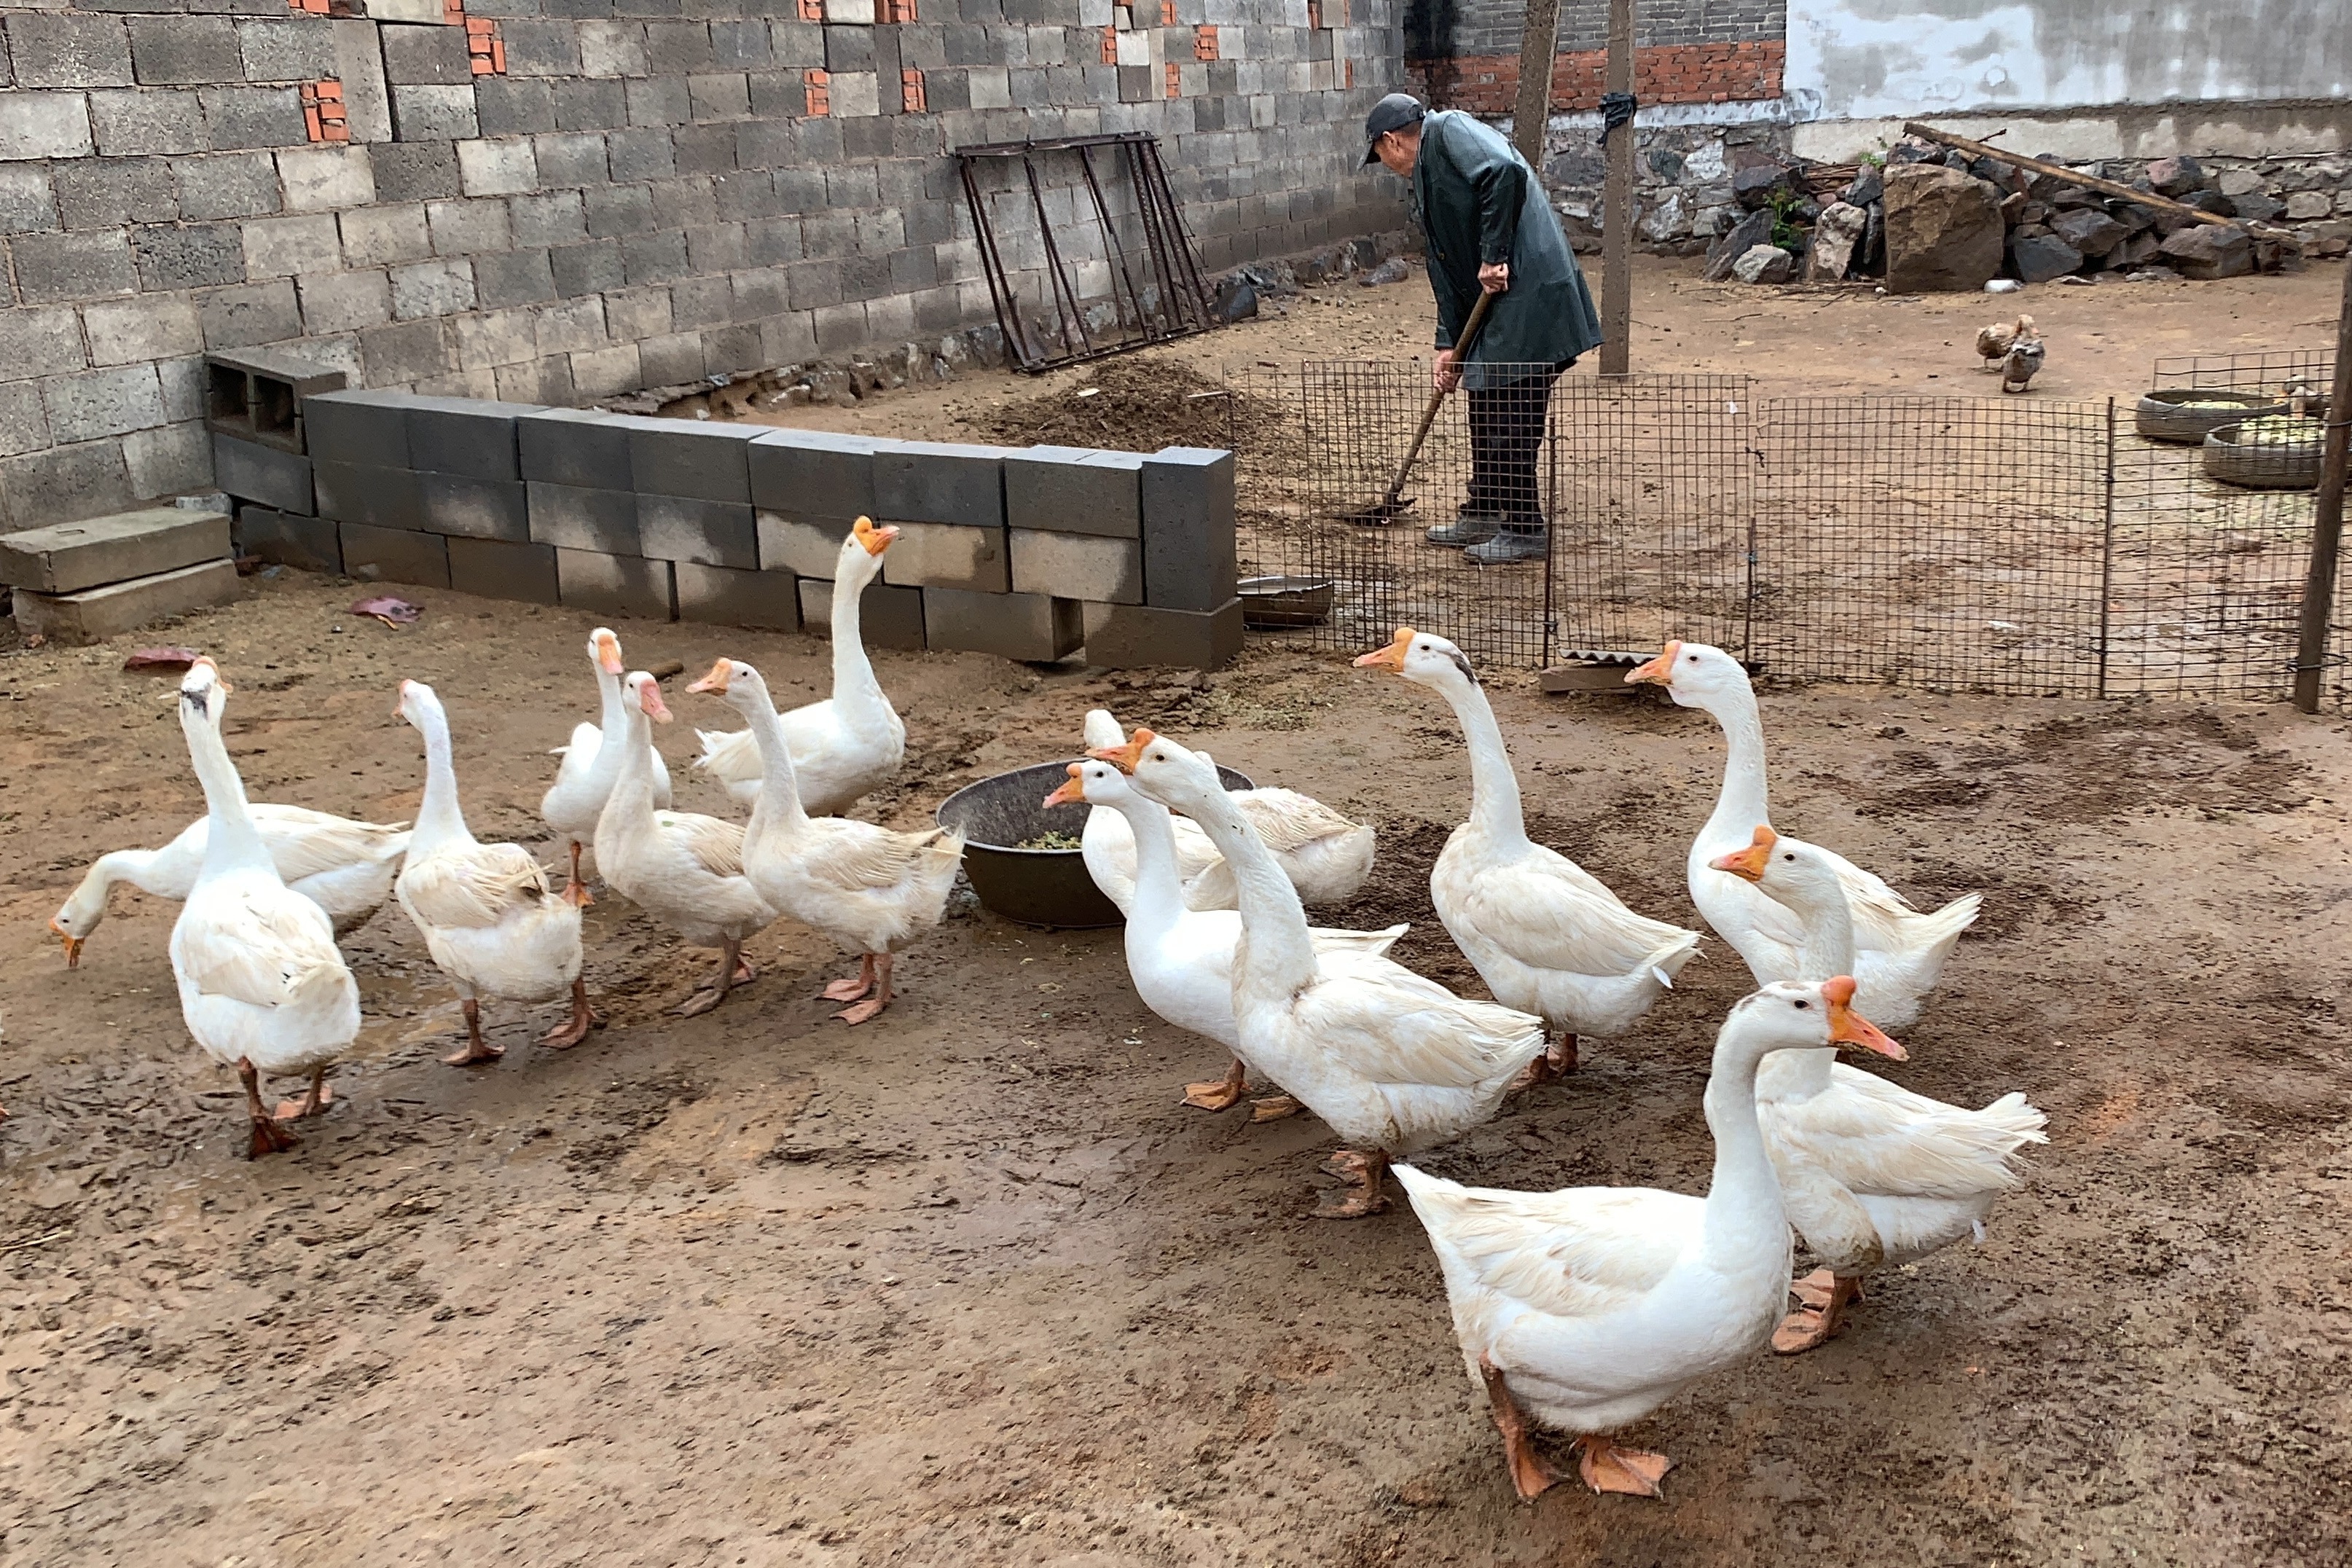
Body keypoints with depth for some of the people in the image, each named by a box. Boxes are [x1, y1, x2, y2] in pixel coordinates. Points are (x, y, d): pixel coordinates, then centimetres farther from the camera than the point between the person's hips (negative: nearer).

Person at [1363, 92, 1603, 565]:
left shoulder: (1450, 130, -6)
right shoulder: (1426, 181, 23)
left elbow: (1505, 172, -24)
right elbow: (1445, 265, 22)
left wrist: (1493, 255, -21)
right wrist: (1449, 343, 17)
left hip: (1528, 298, -10)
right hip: (1494, 303, 10)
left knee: (1509, 419, -4)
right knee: (1486, 412, 19)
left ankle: (1527, 530, 6)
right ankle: (1482, 515, 32)